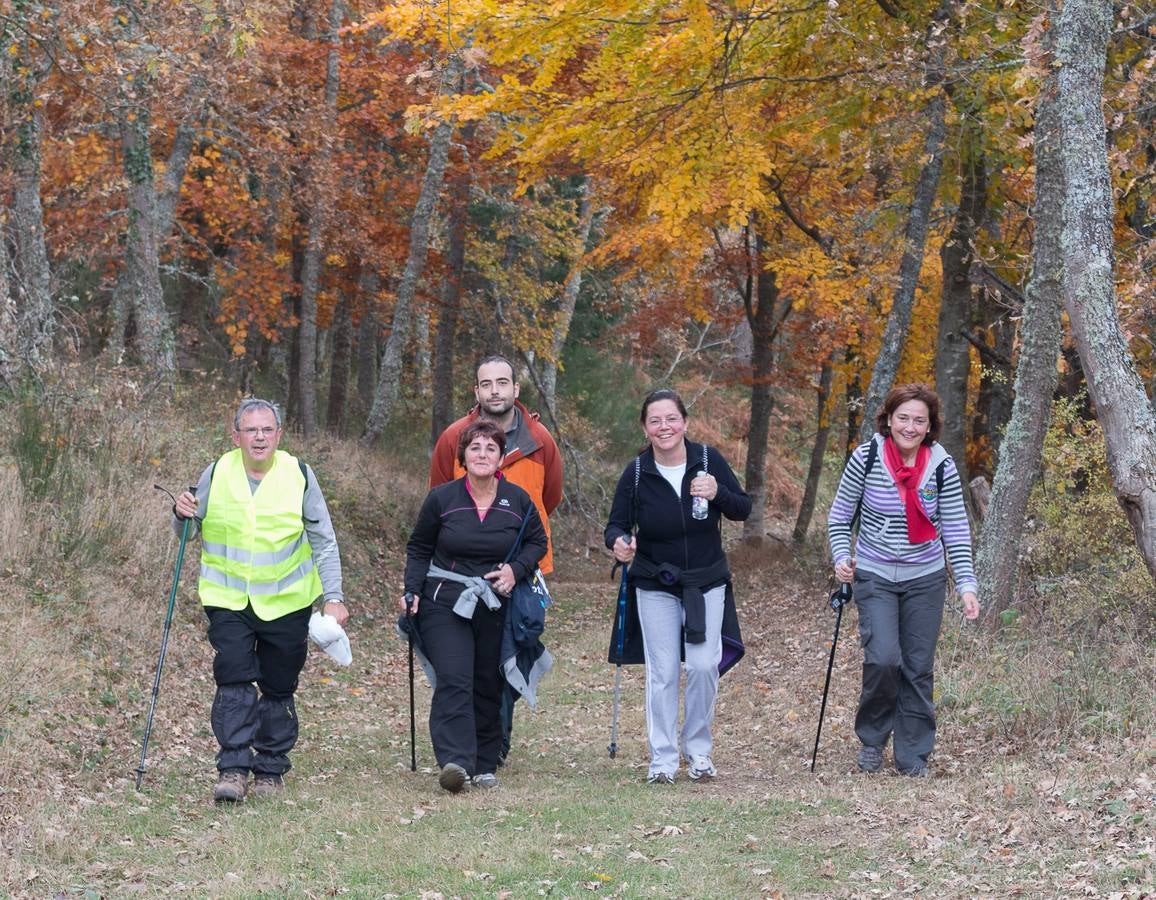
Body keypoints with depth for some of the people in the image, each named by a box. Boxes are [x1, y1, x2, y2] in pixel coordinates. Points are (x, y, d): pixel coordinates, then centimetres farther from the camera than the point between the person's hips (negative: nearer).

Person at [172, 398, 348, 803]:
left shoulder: (299, 475, -4)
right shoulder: (216, 475, -3)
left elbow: (324, 542, 2)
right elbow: (188, 532, 9)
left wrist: (333, 597, -6)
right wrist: (181, 514, -14)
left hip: (287, 602, 0)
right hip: (229, 599, 0)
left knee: (279, 689, 7)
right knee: (234, 680, -14)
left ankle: (270, 770, 19)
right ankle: (232, 768, -12)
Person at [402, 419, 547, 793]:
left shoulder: (518, 501, 1)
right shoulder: (441, 498, -3)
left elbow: (537, 542, 14)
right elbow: (418, 549, 8)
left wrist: (516, 569, -5)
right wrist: (411, 592, -4)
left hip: (496, 607, 2)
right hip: (444, 604, -2)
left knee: (488, 687, 7)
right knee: (453, 681, -18)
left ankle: (485, 765, 18)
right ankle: (455, 762, -27)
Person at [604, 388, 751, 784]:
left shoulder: (708, 460, -8)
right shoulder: (636, 473, -10)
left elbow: (743, 510, -3)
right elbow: (617, 524, -6)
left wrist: (718, 494, -24)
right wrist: (619, 542, -30)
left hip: (706, 582, 1)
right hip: (655, 585, 0)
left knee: (703, 665, -4)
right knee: (662, 672, -2)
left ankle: (698, 750, 15)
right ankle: (662, 758, 7)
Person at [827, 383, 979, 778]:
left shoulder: (942, 465, -6)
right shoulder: (866, 458, -10)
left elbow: (956, 531, -2)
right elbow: (839, 517, 1)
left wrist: (966, 584, -8)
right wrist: (841, 557, -14)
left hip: (925, 580, 2)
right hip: (875, 578, -2)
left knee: (918, 668, 4)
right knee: (883, 658, -17)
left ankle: (913, 755, 17)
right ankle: (872, 740, 7)